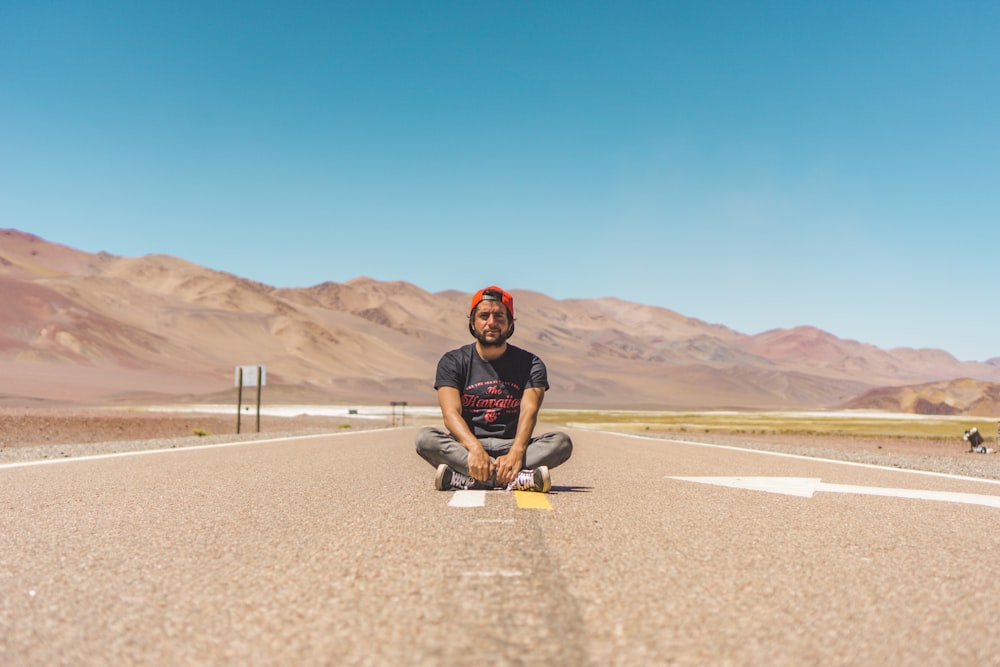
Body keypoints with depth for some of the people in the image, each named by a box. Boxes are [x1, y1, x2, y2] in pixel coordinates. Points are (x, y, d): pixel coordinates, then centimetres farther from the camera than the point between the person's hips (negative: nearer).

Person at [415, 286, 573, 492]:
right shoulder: (453, 362, 5)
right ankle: (517, 478, -39)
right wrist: (475, 448, -32)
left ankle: (462, 478, -36)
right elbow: (451, 412, -11)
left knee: (561, 442, -26)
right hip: (466, 446, 0)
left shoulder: (530, 364, 6)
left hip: (513, 445, 1)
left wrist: (516, 452, -32)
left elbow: (529, 412, -10)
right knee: (425, 437, -29)